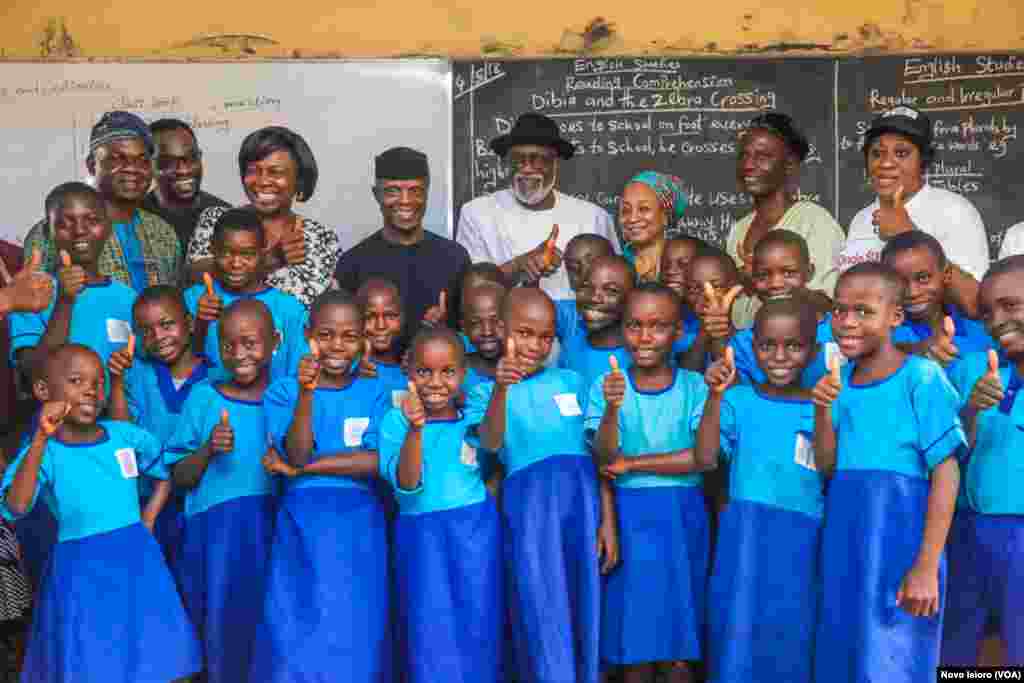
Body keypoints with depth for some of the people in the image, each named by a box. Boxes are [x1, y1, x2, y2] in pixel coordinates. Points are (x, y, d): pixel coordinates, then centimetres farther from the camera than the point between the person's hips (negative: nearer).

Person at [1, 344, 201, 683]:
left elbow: (167, 472, 19)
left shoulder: (127, 435, 1)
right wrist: (41, 439, -31)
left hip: (138, 563, 3)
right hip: (82, 574, -3)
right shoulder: (43, 452, -9)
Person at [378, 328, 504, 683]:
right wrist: (415, 428, -24)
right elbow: (406, 484, -13)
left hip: (477, 531, 1)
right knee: (432, 634, -1)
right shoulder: (396, 420, 0)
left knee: (478, 626, 5)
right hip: (422, 534, -1)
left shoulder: (476, 418, 5)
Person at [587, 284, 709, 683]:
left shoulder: (694, 386, -1)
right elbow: (604, 459, -10)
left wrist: (633, 464, -10)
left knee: (680, 641, 5)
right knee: (634, 643, 5)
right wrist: (612, 408, -27)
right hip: (629, 517, 0)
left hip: (681, 518, 0)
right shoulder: (606, 385, -1)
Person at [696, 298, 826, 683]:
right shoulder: (739, 399, 2)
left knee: (788, 640, 7)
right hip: (744, 538, 0)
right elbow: (705, 459, -10)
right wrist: (715, 396, -17)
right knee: (738, 637, 3)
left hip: (801, 543, 0)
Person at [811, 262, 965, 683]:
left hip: (899, 543, -6)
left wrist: (927, 566, -16)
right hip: (845, 539, 6)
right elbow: (826, 467, 7)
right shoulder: (839, 378, 7)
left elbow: (946, 473, -12)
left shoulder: (921, 377, -10)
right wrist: (823, 411, -10)